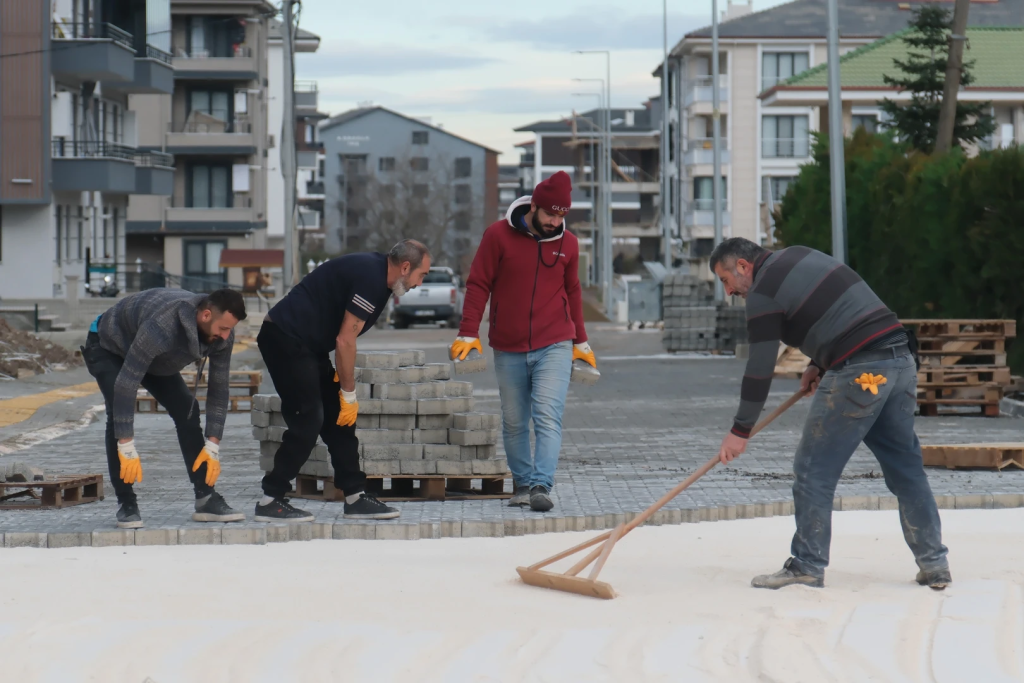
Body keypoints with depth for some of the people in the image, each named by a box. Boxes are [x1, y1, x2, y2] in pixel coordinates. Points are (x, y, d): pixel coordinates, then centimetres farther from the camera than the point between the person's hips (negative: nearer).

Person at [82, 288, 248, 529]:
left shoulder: (222, 334, -24)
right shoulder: (162, 326, -46)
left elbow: (219, 387, -12)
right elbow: (125, 384, -44)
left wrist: (213, 446, -15)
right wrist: (127, 449, -42)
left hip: (157, 358, 6)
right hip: (109, 348, -6)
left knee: (187, 409, -8)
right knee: (118, 414, -26)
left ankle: (206, 499, -4)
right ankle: (126, 504, -19)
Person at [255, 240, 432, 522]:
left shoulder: (374, 271, 12)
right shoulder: (370, 279, -19)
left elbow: (343, 337, 19)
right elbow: (345, 341, -19)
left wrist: (343, 385, 12)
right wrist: (349, 394, -11)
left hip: (305, 343, 11)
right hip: (286, 338, -11)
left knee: (338, 417, 9)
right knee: (308, 420, -11)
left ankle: (355, 496, 12)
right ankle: (270, 501, -6)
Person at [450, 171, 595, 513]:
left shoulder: (568, 243, 5)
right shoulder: (499, 235, -4)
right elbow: (478, 285, 0)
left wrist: (581, 341, 21)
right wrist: (468, 333, -6)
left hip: (554, 347, 0)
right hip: (509, 350, 0)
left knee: (548, 418, -13)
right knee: (514, 423, 7)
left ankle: (541, 486, -19)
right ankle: (521, 483, 20)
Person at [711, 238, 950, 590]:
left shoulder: (763, 294, -5)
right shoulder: (798, 256, 20)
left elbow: (759, 370, -5)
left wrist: (741, 431, 4)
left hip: (859, 374, -9)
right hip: (901, 359, 9)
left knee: (813, 471, 0)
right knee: (905, 467, 12)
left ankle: (807, 566, 3)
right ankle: (934, 564, 13)